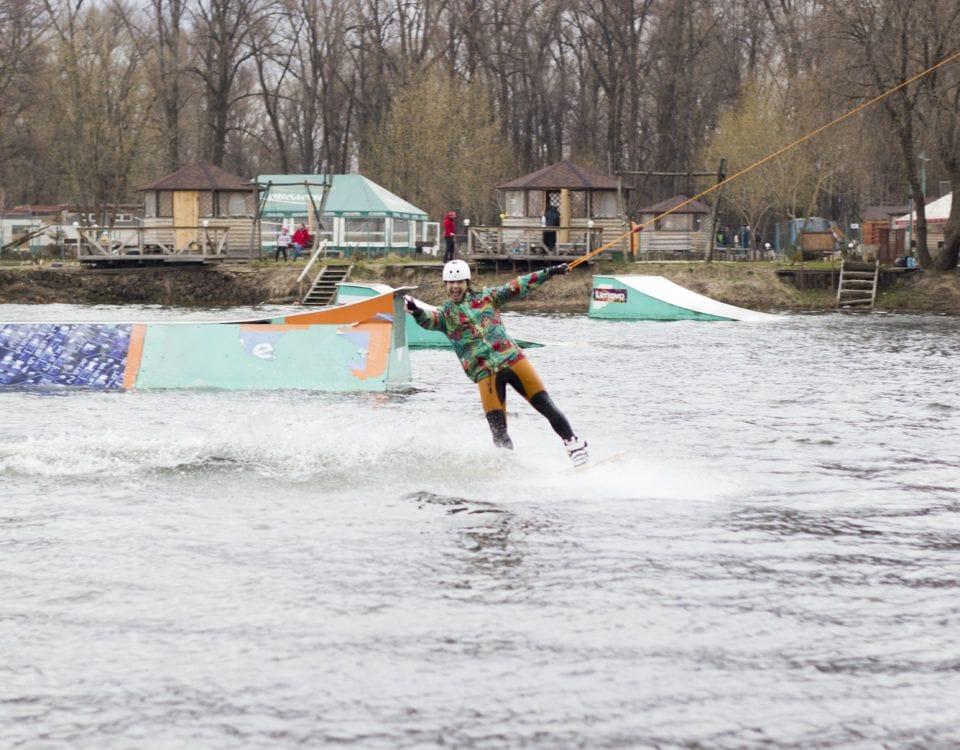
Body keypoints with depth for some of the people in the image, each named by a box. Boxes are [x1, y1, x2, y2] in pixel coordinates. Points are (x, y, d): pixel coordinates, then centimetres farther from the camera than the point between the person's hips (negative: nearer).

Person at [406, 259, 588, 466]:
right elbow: (428, 320, -15)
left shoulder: (486, 297, 12)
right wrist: (416, 312, -38)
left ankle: (572, 443, 13)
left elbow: (516, 287, 12)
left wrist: (549, 272, 8)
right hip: (484, 373, -2)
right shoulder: (445, 313, 5)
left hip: (511, 358, 2)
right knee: (498, 430, -10)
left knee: (545, 405, -1)